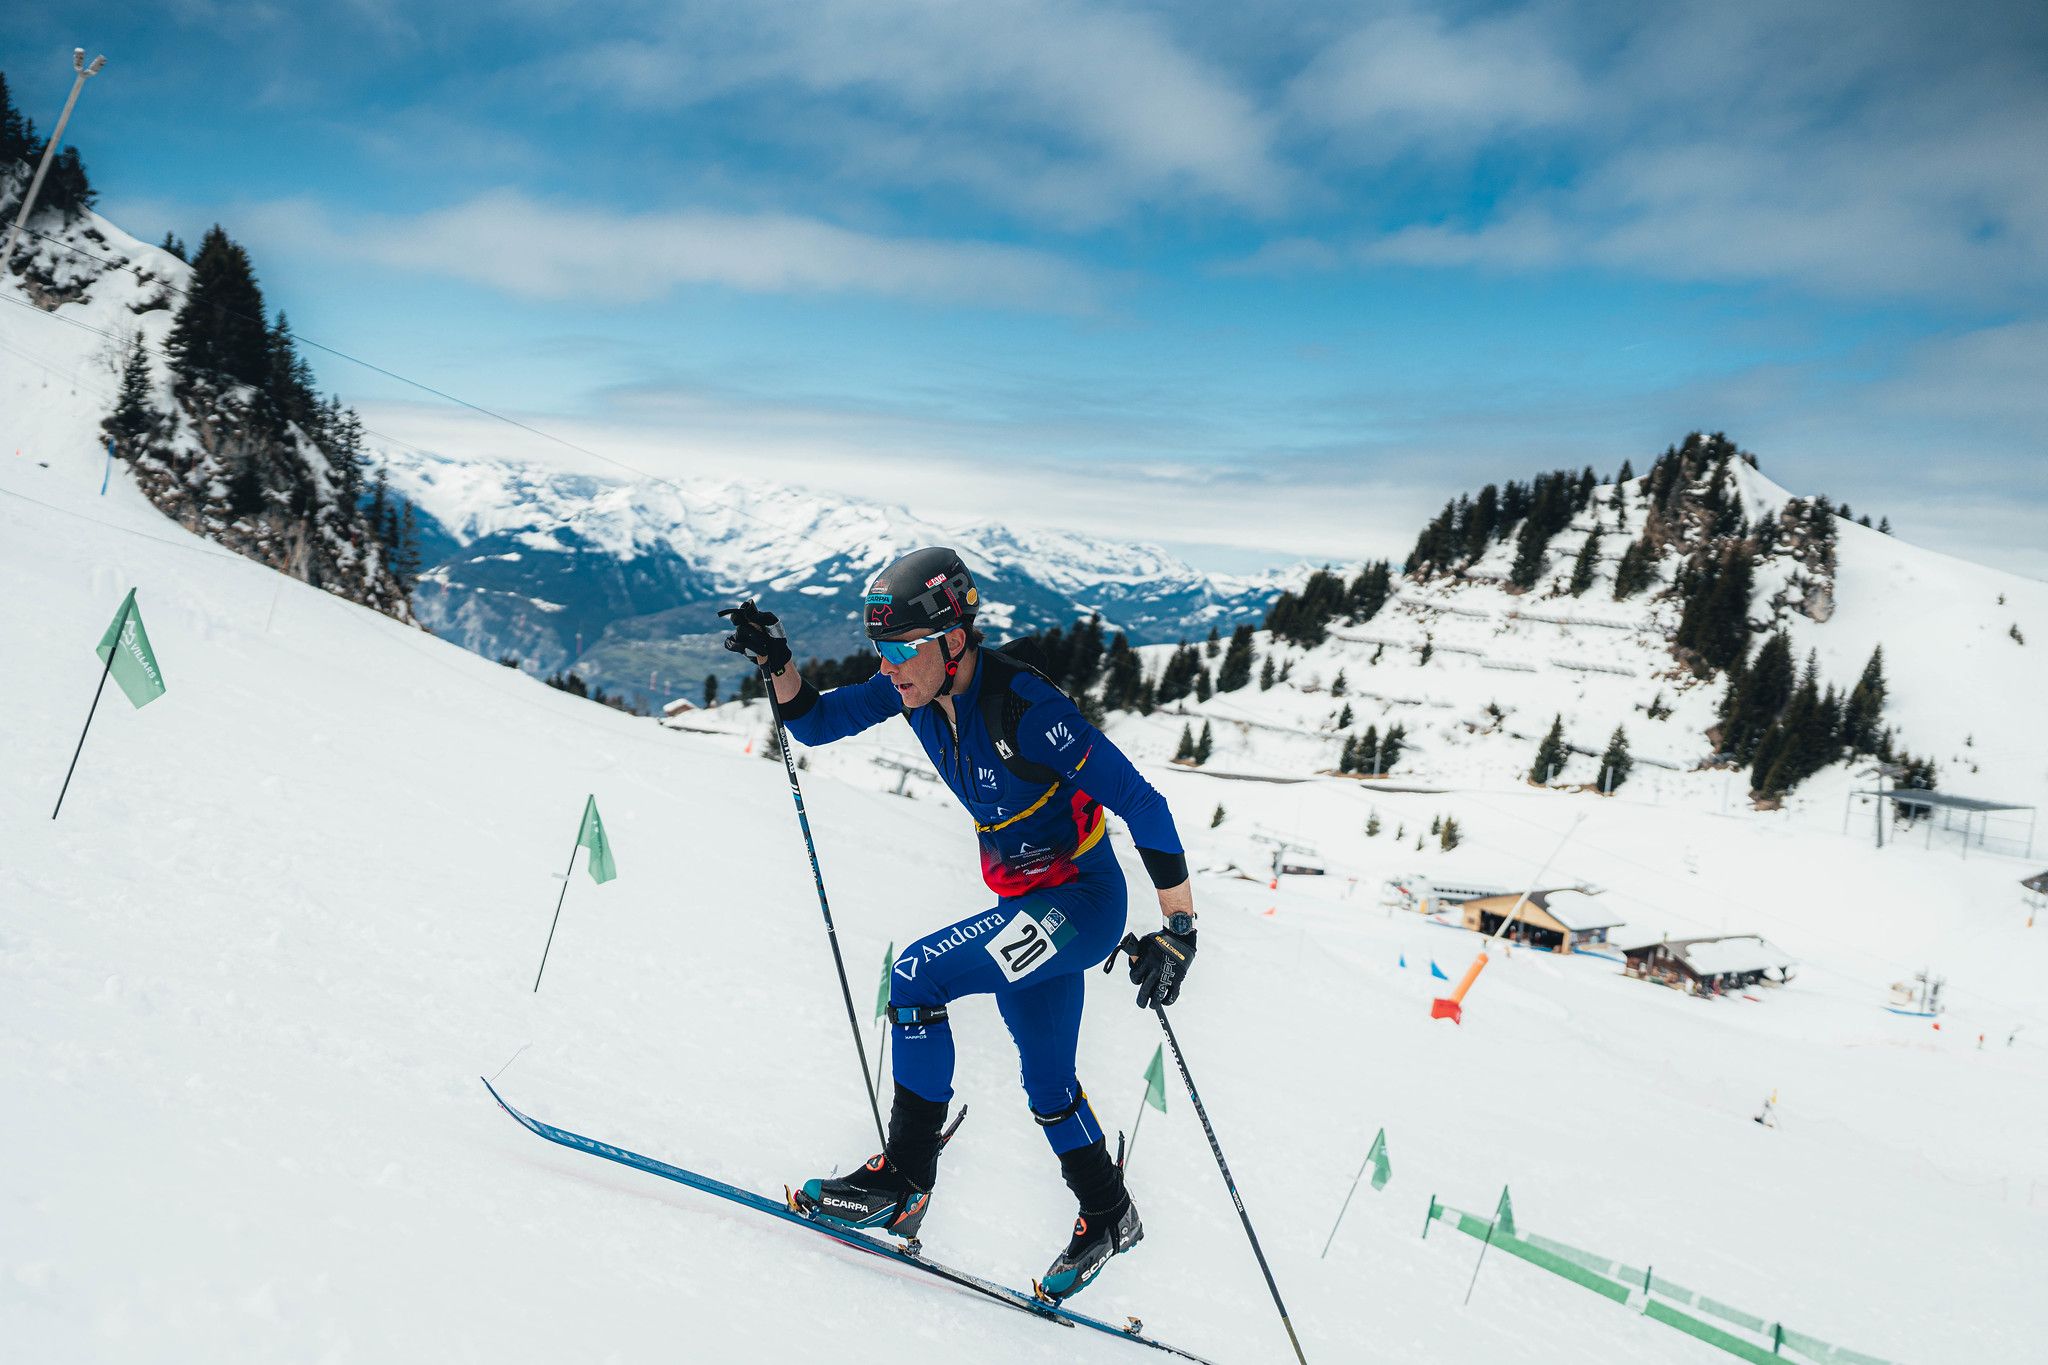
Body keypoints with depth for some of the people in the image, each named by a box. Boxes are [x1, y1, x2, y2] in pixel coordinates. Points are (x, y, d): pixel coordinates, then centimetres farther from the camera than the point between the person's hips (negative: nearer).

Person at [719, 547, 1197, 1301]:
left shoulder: (1024, 708, -28)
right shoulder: (917, 684, -6)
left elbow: (1141, 804, -25)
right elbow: (816, 723, 5)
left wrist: (1177, 928, -26)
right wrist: (775, 662, -14)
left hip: (1083, 900, -8)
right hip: (1026, 905, 8)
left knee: (918, 975, -21)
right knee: (1046, 1082, 17)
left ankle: (903, 1182, -7)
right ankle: (1108, 1215, 39)